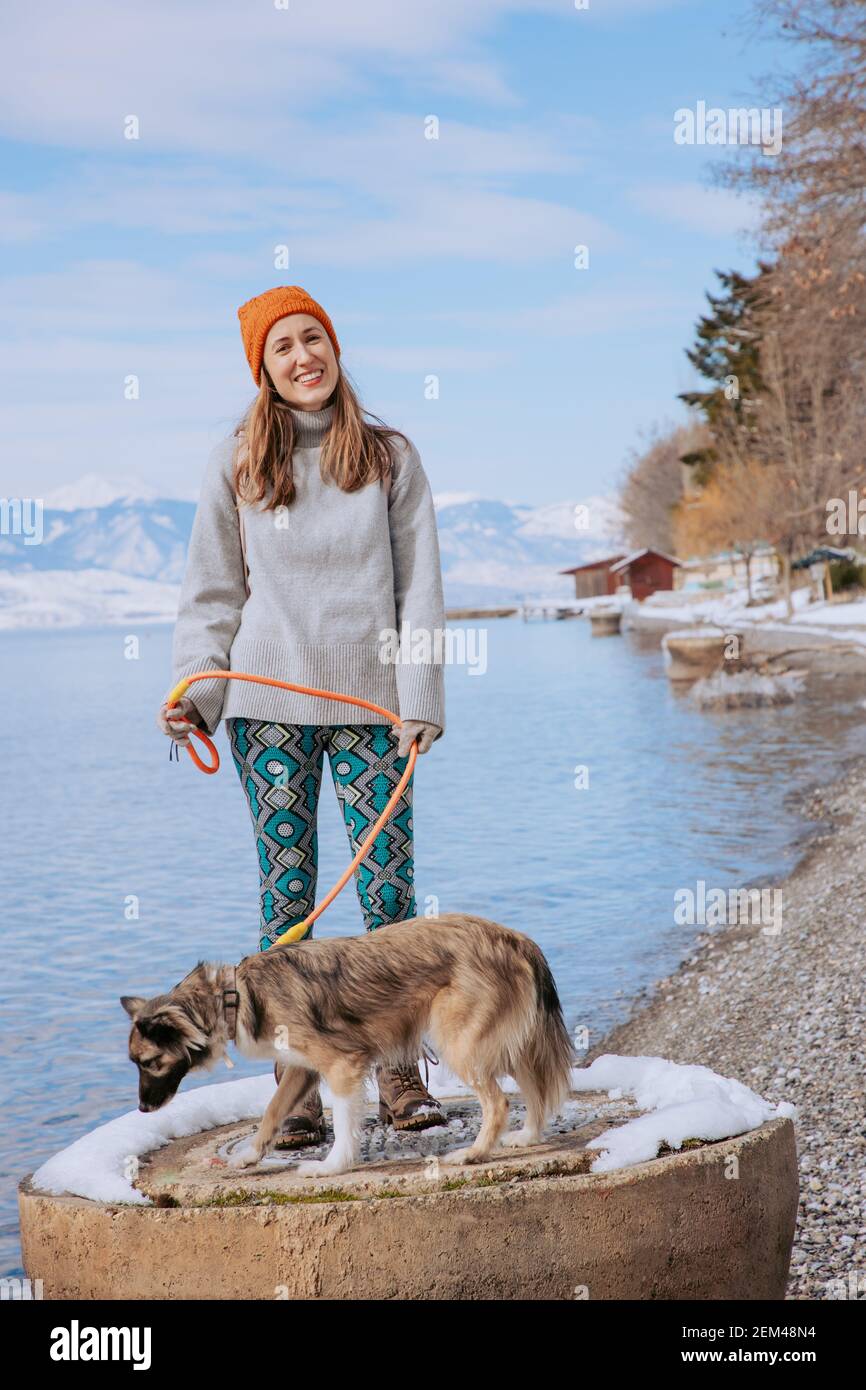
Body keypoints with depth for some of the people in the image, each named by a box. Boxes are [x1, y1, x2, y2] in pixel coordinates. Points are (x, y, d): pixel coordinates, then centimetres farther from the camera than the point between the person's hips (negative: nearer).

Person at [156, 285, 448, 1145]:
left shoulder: (391, 458, 6)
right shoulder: (236, 464, 5)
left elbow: (419, 586, 4)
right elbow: (214, 591, 8)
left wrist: (421, 701, -4)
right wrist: (192, 692, -4)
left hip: (369, 703, 0)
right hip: (269, 705, 0)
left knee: (389, 891, -1)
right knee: (286, 897, 3)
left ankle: (399, 1074, 12)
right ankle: (296, 1090, 11)